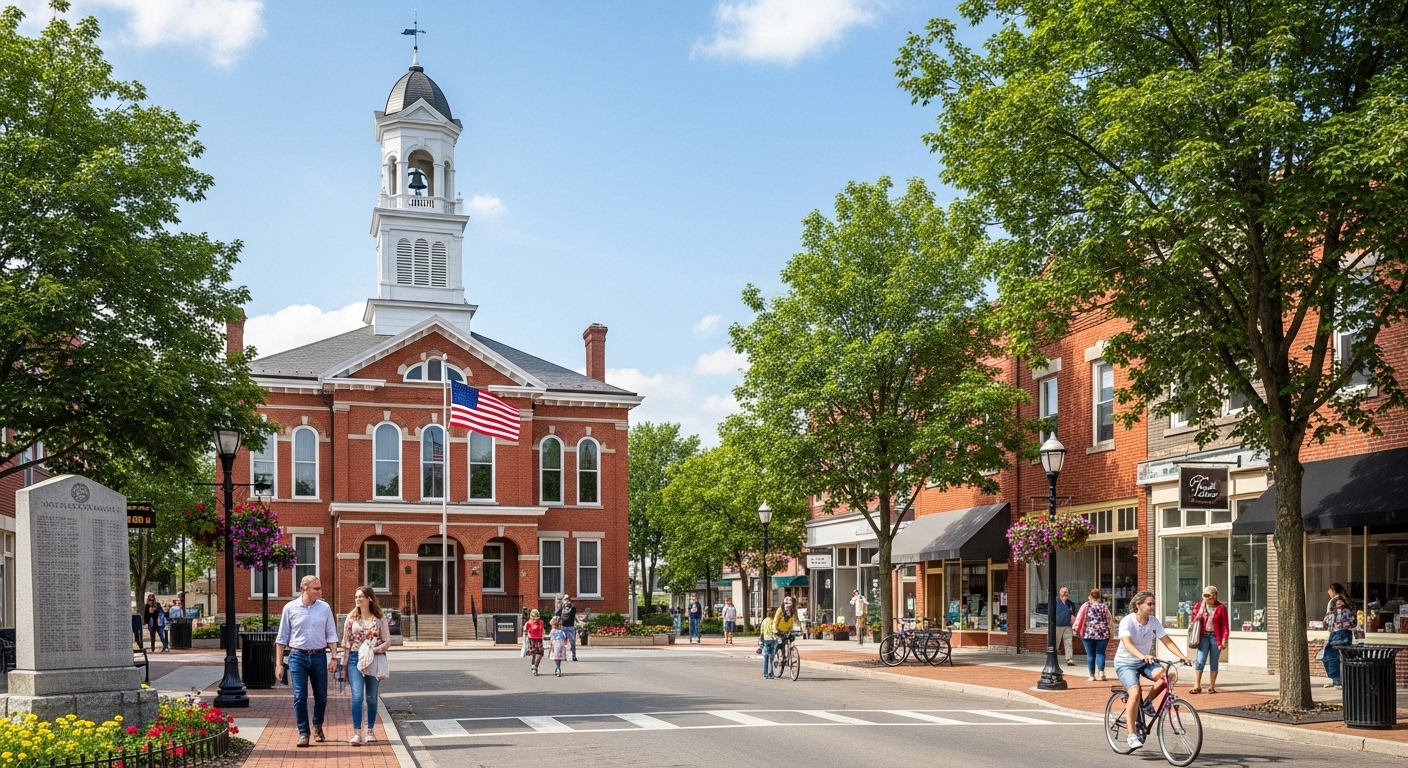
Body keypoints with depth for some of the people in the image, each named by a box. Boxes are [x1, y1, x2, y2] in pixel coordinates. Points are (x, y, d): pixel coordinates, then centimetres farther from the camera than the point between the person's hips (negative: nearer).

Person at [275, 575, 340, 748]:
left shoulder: (325, 608, 3)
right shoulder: (290, 608, -1)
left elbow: (331, 635, 6)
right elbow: (282, 637, 4)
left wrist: (334, 657, -1)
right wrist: (279, 662, 3)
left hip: (319, 656, 2)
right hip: (298, 656, -2)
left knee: (321, 696, 9)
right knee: (300, 696, -6)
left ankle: (318, 727, 32)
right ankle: (303, 733, 3)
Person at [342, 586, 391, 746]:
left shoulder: (379, 619, 2)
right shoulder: (351, 618, 5)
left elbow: (387, 641, 1)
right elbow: (346, 643, 6)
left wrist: (375, 650, -17)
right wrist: (345, 665, 4)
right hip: (355, 659, 0)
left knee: (371, 697, 8)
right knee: (357, 696, -12)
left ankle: (370, 731, 21)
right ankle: (357, 734, -12)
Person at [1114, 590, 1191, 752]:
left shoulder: (1153, 622, -3)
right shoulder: (1127, 621, -19)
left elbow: (1167, 641, -8)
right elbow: (1127, 643, -33)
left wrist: (1182, 656, -22)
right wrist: (1142, 656, -51)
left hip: (1145, 662, 5)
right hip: (1125, 663, -5)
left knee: (1163, 675, -27)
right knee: (1135, 692, -28)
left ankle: (1147, 704, 0)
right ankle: (1132, 734, -19)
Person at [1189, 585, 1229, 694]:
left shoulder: (1221, 607, -3)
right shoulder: (1200, 605, 5)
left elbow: (1225, 625, -3)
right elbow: (1194, 619, 11)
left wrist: (1224, 639, -10)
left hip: (1215, 636, -2)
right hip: (1204, 636, 2)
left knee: (1214, 663, 5)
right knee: (1200, 661, -7)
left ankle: (1212, 686, 14)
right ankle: (1197, 686, -5)